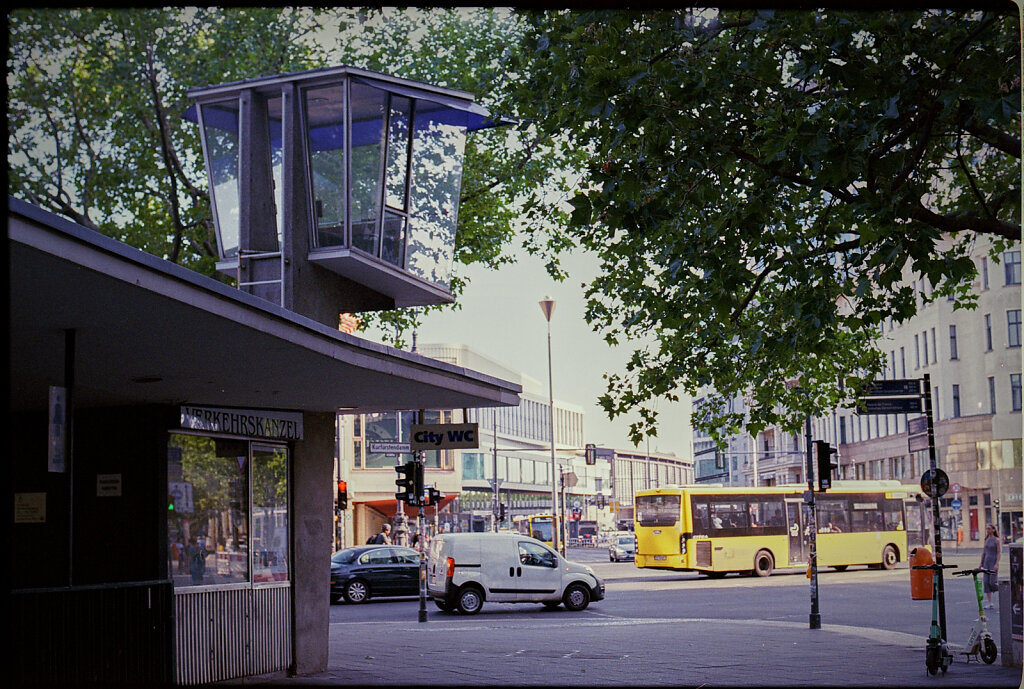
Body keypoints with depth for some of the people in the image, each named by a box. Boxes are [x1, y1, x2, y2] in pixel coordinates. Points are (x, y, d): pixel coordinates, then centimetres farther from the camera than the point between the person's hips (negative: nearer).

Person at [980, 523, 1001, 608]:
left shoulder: (996, 540, -7)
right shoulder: (986, 540, 11)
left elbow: (999, 552, -10)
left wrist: (997, 564, -18)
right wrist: (981, 563, 12)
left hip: (994, 562, -6)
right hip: (986, 562, 6)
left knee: (993, 582, -11)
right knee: (986, 582, -1)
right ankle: (989, 603, 1)